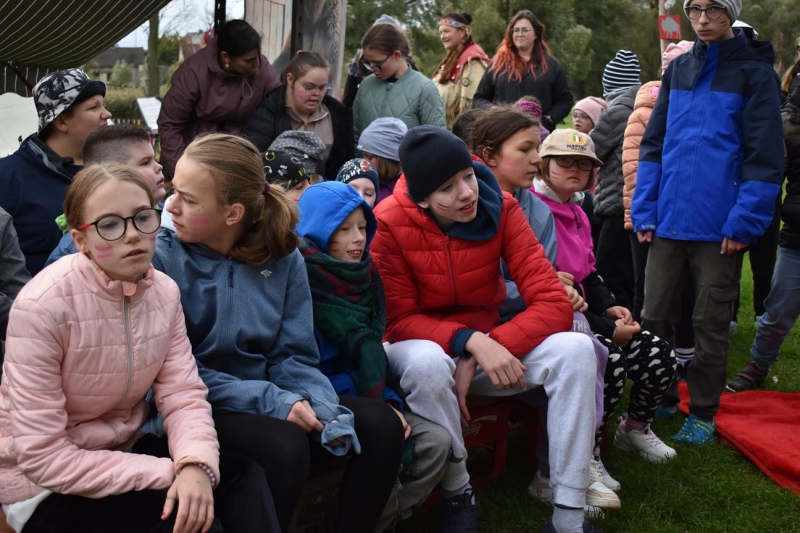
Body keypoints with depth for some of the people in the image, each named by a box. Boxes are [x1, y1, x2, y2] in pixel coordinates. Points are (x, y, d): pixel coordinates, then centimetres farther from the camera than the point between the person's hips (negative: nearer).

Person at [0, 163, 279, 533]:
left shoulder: (164, 291, -5)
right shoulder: (42, 306, -24)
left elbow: (183, 396, -8)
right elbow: (43, 458, -25)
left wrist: (195, 465, -31)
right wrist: (172, 473, -27)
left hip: (123, 452, 5)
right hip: (47, 487, -5)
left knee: (244, 477, -14)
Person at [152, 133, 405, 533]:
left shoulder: (282, 256, 0)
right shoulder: (162, 257, -12)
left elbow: (294, 357, 0)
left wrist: (325, 409, -21)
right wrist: (270, 402, -22)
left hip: (269, 400, 5)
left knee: (380, 424, -11)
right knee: (285, 446, -32)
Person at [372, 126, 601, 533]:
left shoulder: (500, 208, -14)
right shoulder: (389, 223, -20)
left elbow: (554, 304, -18)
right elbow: (398, 320, -16)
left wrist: (482, 352, -28)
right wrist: (471, 341, -33)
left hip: (489, 343, 3)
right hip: (424, 347, -3)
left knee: (576, 350, -23)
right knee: (428, 362, -39)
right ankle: (458, 495, -13)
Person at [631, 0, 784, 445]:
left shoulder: (755, 72, -3)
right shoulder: (678, 69, 11)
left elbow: (764, 156, -8)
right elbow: (654, 142, 11)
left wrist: (744, 222, -14)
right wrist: (645, 210, 3)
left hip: (720, 227, -4)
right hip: (669, 221, 4)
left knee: (711, 324, 6)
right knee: (655, 317, 8)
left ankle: (704, 412, 20)